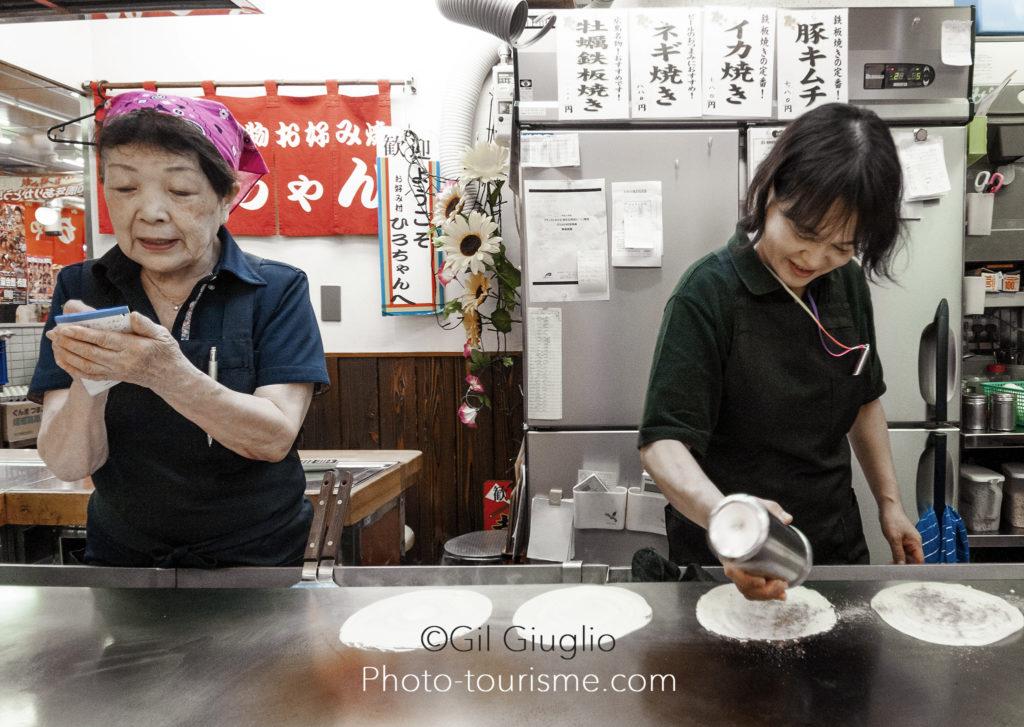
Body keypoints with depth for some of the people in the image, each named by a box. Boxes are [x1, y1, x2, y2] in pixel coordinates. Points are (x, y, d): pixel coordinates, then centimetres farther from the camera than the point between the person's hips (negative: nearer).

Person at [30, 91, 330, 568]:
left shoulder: (279, 290, -9)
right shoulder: (80, 289, -4)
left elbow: (274, 439, -18)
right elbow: (68, 465, -9)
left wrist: (165, 373, -32)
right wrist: (88, 381, -28)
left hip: (257, 559, -1)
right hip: (121, 555, 2)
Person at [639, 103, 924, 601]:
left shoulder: (847, 283, -3)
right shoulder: (710, 293, -23)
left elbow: (862, 399, 11)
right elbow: (663, 440, -28)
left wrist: (889, 503, 10)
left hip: (836, 540, 6)